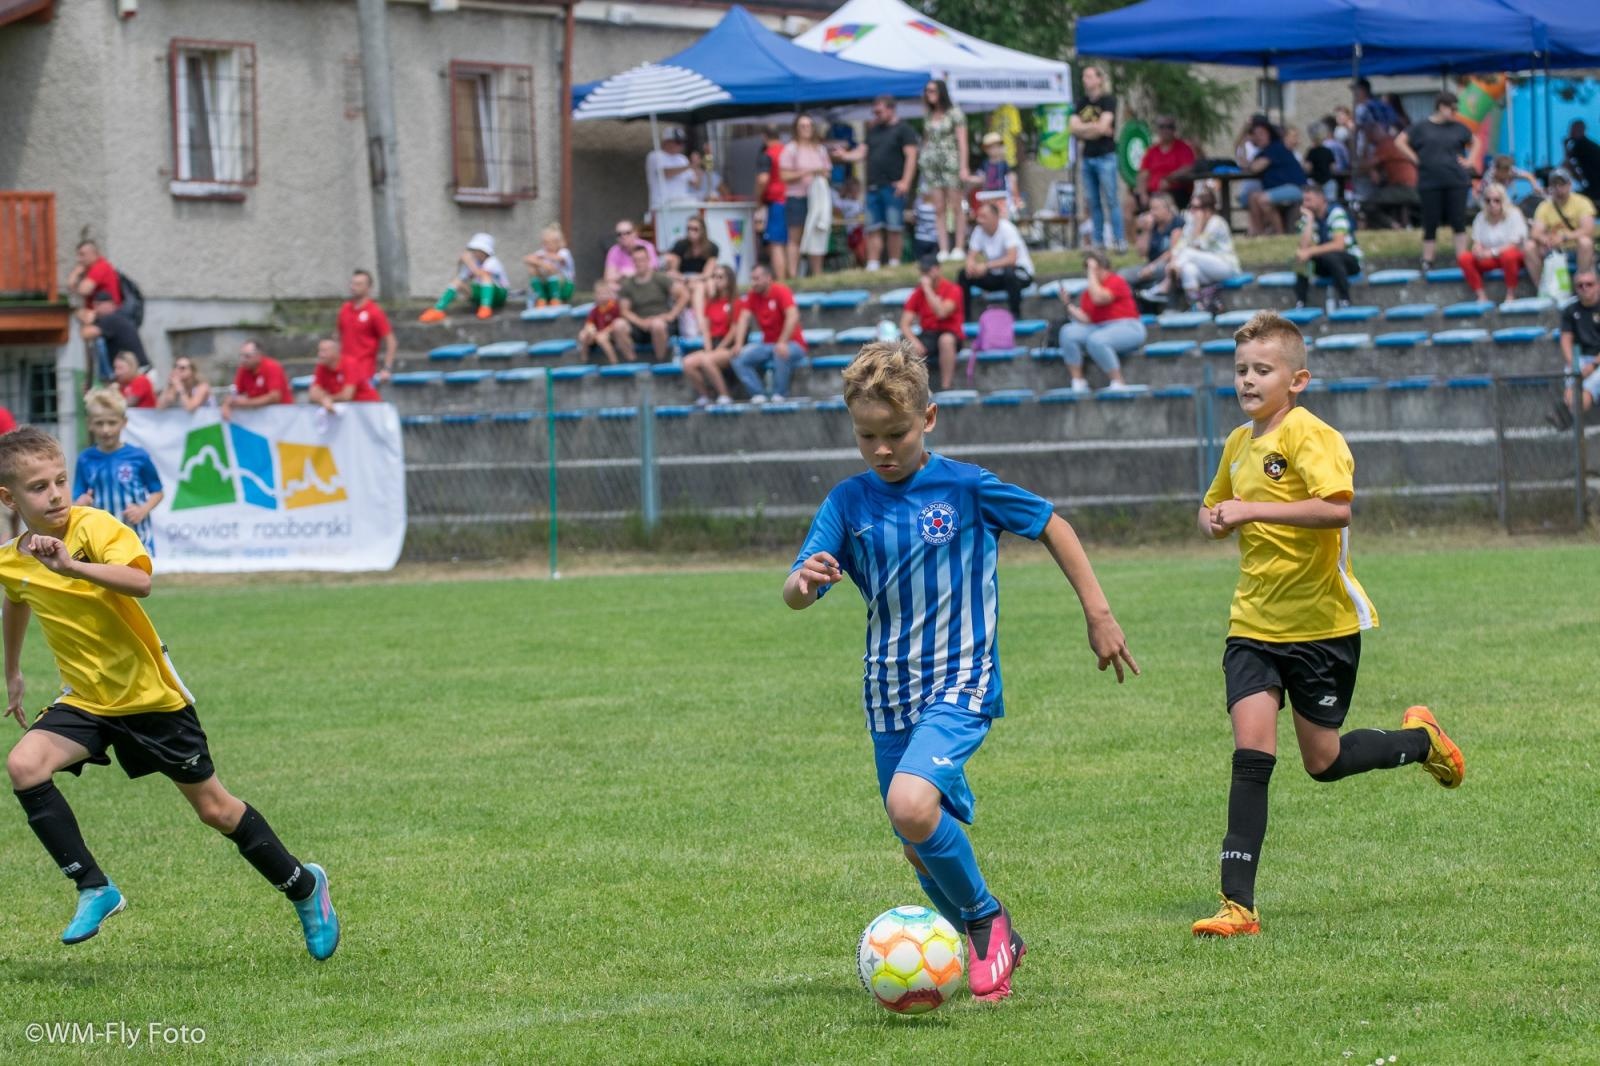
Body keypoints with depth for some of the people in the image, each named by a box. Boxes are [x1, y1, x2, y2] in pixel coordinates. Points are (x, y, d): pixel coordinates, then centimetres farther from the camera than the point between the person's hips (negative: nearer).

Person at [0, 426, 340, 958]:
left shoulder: (94, 526, -20)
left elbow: (140, 581, -39)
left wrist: (73, 567, -52)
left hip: (151, 694, -4)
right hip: (87, 699, 4)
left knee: (213, 809, 6)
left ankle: (304, 886, 29)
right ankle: (94, 889, -13)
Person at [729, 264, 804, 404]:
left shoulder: (780, 291, -13)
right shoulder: (752, 296, 4)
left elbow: (793, 316, -26)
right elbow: (744, 319, -4)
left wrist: (782, 343, -36)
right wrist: (738, 345, -20)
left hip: (791, 344, -6)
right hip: (767, 344, 6)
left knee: (782, 354, -39)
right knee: (738, 358, -15)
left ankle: (779, 395, -25)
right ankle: (758, 394, -16)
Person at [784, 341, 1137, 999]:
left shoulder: (966, 488, -8)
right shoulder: (849, 502, 0)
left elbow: (1051, 526, 6)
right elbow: (794, 595, -9)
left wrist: (1098, 613, 6)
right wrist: (804, 581, -33)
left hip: (960, 682, -5)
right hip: (888, 693, 5)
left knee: (912, 804, -28)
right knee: (921, 847, 11)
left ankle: (986, 919, -5)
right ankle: (988, 946, 36)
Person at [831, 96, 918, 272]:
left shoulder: (903, 130, 1)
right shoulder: (873, 131, 20)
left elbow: (911, 156, -6)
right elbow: (862, 152, 14)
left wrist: (905, 182, -16)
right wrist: (846, 156, -7)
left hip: (893, 188, -6)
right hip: (873, 187, 6)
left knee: (894, 228, -5)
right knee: (873, 229, 2)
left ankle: (894, 264, -1)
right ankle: (872, 265, 1)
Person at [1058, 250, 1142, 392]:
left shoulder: (1115, 282, -6)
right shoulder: (1087, 292, 13)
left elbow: (1098, 298, -24)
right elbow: (1085, 319, 5)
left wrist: (1092, 272, -15)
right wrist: (1068, 304, -4)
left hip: (1127, 328, -7)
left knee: (1096, 339, -36)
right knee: (1068, 332, -14)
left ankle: (1118, 383, -27)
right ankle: (1077, 382, -17)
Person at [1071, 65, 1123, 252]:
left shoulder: (1108, 100, -3)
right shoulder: (1083, 102, 14)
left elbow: (1103, 126, -13)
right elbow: (1073, 127, 5)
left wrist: (1083, 129, 0)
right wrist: (1094, 128, -7)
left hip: (1105, 156, -6)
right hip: (1087, 157, 6)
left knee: (1111, 200, -7)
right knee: (1093, 202, 6)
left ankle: (1120, 241, -7)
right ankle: (1096, 242, 9)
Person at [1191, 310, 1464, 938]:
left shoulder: (1310, 435, -14)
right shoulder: (1238, 443, 9)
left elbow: (1336, 508, -31)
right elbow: (1213, 509, 28)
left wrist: (1252, 510, -31)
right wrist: (1215, 521, 4)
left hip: (1323, 622, -5)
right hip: (1255, 622, 5)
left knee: (1323, 762, 6)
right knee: (1251, 754, -11)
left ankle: (1420, 740, 36)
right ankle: (1237, 905, -13)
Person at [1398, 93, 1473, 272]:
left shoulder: (1458, 128, 10)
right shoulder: (1422, 127, 4)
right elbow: (1400, 141, 4)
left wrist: (1469, 162, 8)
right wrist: (1416, 160, -3)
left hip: (1457, 181, 2)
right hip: (1430, 182, -2)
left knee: (1458, 222, -2)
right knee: (1430, 223, 1)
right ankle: (1427, 262, 8)